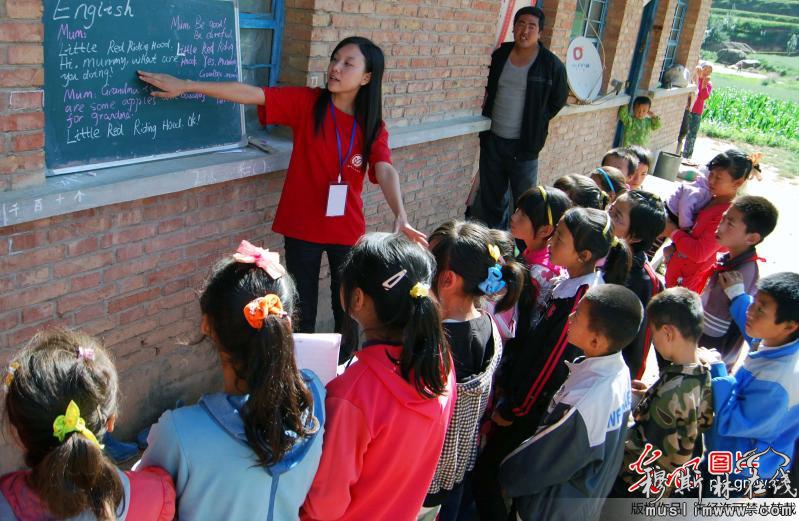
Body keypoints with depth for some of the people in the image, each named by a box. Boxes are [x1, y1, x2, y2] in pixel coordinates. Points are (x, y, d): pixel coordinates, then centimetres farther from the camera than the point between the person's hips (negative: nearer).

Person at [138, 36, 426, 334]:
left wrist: (400, 216, -38)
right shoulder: (306, 103, -8)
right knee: (302, 309, 14)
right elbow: (249, 93, -14)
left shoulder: (373, 127, -5)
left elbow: (385, 171, -20)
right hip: (301, 226, -1)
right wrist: (185, 85, -20)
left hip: (347, 230, 1)